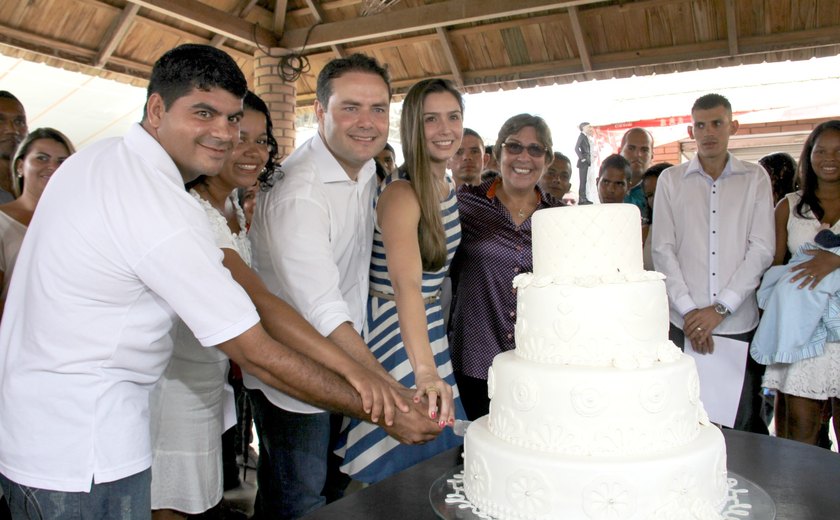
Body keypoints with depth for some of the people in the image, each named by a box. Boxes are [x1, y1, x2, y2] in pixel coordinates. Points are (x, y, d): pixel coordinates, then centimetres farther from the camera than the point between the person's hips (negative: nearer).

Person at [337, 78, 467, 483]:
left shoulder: (449, 187, 3)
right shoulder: (400, 194, -24)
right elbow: (405, 282, -39)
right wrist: (425, 372, -51)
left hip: (428, 329, 8)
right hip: (391, 331, -8)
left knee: (440, 447, 17)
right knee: (398, 454, 4)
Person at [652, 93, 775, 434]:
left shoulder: (755, 179, 8)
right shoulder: (670, 180, 7)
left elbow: (762, 250, 0)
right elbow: (663, 250, 1)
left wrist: (720, 308, -8)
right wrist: (688, 310, -7)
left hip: (740, 323, 1)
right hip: (683, 322, 0)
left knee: (742, 425, 6)